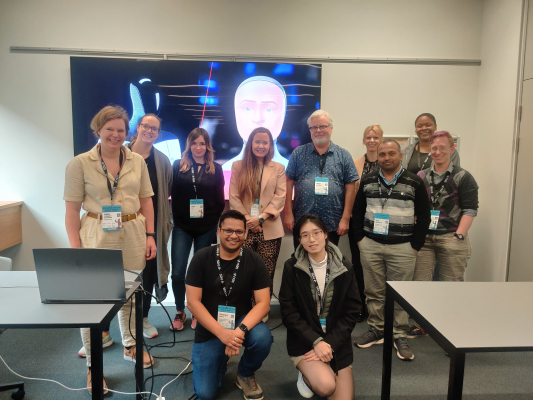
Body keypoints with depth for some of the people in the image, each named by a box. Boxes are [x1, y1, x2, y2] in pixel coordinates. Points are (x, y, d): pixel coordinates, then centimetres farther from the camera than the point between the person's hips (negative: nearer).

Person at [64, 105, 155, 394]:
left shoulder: (137, 162, 5)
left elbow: (146, 201, 10)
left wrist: (150, 235, 4)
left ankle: (130, 346, 40)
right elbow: (72, 210, -5)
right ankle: (93, 365, 20)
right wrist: (76, 249, -9)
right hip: (97, 237, -3)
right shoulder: (80, 164, -4)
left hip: (132, 236, 3)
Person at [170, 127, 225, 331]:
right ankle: (179, 312, 18)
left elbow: (220, 199, 6)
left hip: (206, 228, 0)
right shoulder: (178, 165, 3)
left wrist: (217, 222, 0)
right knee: (178, 272, -3)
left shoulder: (215, 169, 4)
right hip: (182, 226, 0)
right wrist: (175, 218, -4)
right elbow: (171, 193, 3)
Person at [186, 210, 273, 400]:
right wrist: (221, 333, -26)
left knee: (263, 338, -32)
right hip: (209, 329, 0)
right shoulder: (201, 258, -12)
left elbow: (263, 303, -14)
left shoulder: (254, 261, -11)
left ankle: (246, 374, 2)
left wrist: (240, 330, -32)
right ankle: (221, 360, 25)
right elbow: (192, 302, -15)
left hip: (243, 321, 1)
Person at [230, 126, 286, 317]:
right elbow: (233, 197, 4)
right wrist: (248, 219, -7)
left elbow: (280, 197, 0)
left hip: (270, 229, 0)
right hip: (244, 228, 0)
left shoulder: (278, 168, 10)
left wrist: (261, 217, -11)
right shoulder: (238, 166, 11)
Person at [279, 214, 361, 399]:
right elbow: (288, 312, -10)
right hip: (304, 342, -2)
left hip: (336, 342, 3)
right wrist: (316, 341, -19)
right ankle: (307, 375, 11)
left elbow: (351, 312, -3)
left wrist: (329, 344, -13)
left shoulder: (344, 267, -4)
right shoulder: (292, 267, -9)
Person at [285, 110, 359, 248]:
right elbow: (289, 183, 3)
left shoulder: (343, 156, 5)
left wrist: (345, 219, -4)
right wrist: (288, 214, -4)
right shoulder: (298, 153, 6)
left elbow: (350, 187, 1)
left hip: (332, 226, 0)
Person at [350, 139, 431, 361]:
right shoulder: (368, 181, 7)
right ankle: (376, 330, 25)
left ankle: (400, 336, 18)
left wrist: (415, 246, -3)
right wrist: (359, 239, 5)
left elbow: (423, 217, 1)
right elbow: (357, 211, 12)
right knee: (373, 291, 10)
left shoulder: (414, 182, -1)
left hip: (402, 248, -2)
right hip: (370, 246, 3)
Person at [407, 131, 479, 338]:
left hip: (451, 238, -3)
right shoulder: (421, 177, 11)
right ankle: (421, 324, 21)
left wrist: (459, 236, -13)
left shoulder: (463, 177, 0)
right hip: (423, 237, 4)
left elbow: (470, 210, -5)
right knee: (419, 282, 5)